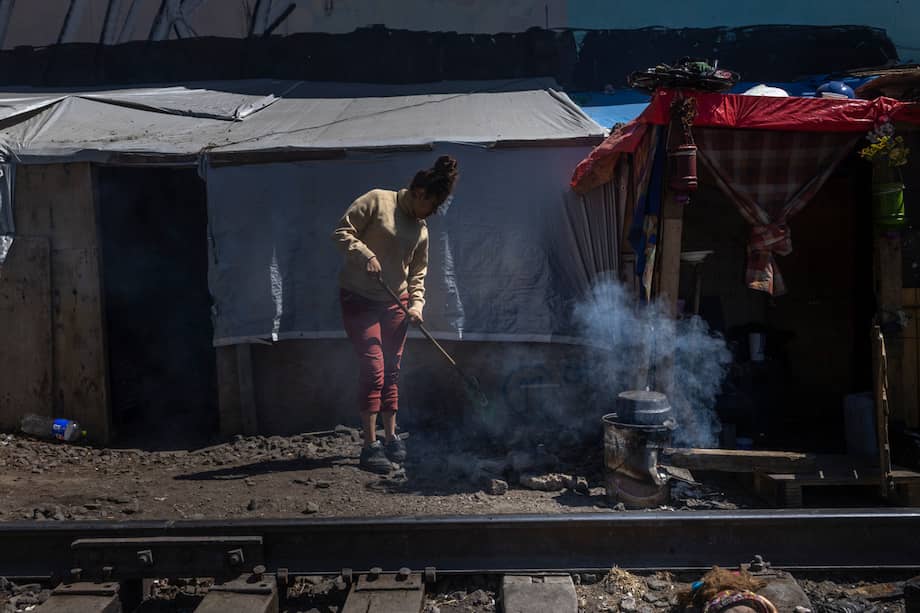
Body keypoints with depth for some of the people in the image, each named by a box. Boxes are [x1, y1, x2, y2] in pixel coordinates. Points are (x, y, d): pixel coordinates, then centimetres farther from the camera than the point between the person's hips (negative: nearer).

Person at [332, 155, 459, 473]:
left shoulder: (421, 229, 10)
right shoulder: (377, 201, -8)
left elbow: (417, 272, 14)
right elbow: (342, 232, -13)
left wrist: (416, 303, -1)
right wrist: (365, 255, -25)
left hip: (395, 303, 6)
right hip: (360, 300, -6)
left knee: (392, 372, 11)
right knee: (373, 369, -12)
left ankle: (391, 439, 22)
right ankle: (370, 446, -6)